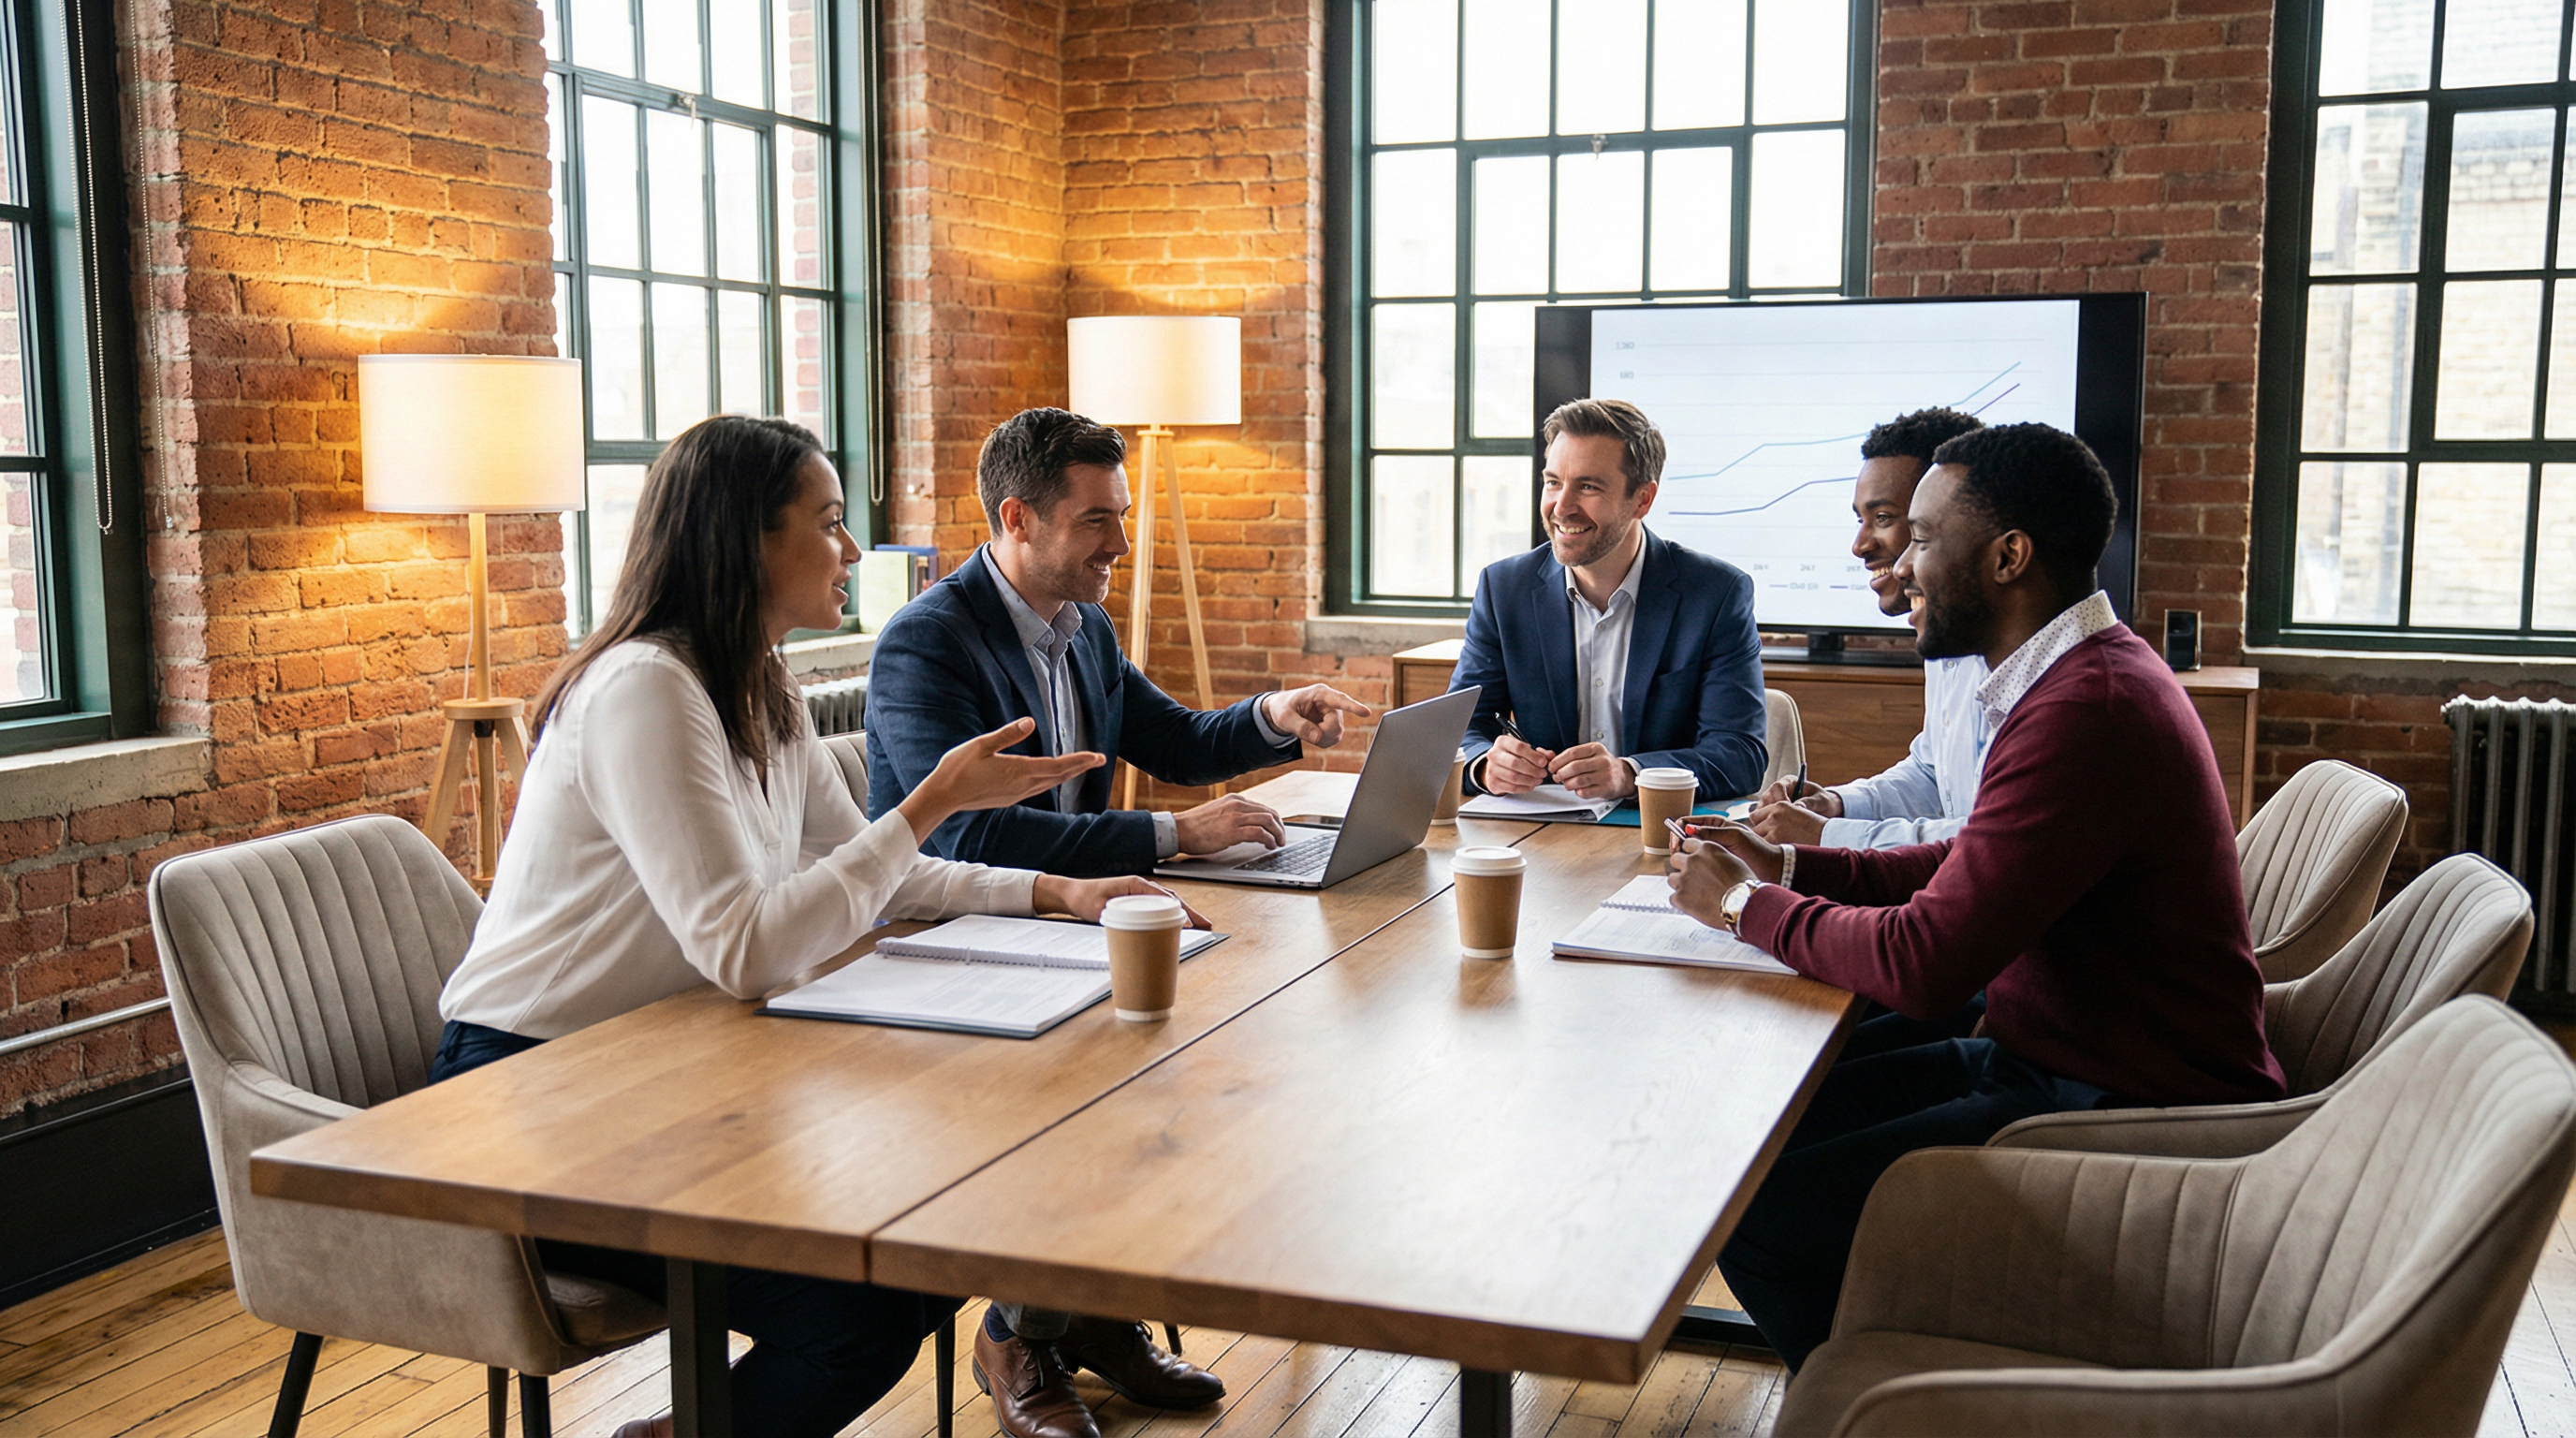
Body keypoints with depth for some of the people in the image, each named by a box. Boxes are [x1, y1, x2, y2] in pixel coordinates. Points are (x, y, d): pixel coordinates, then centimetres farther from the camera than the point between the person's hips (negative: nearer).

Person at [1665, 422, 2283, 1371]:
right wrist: (1790, 867, 8)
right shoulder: (2085, 674, 10)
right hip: (2046, 1060, 10)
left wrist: (1746, 906, -11)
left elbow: (1921, 962, -27)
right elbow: (1968, 871, 19)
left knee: (1757, 1215, -16)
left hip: (2120, 1116, -10)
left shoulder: (2088, 708, -25)